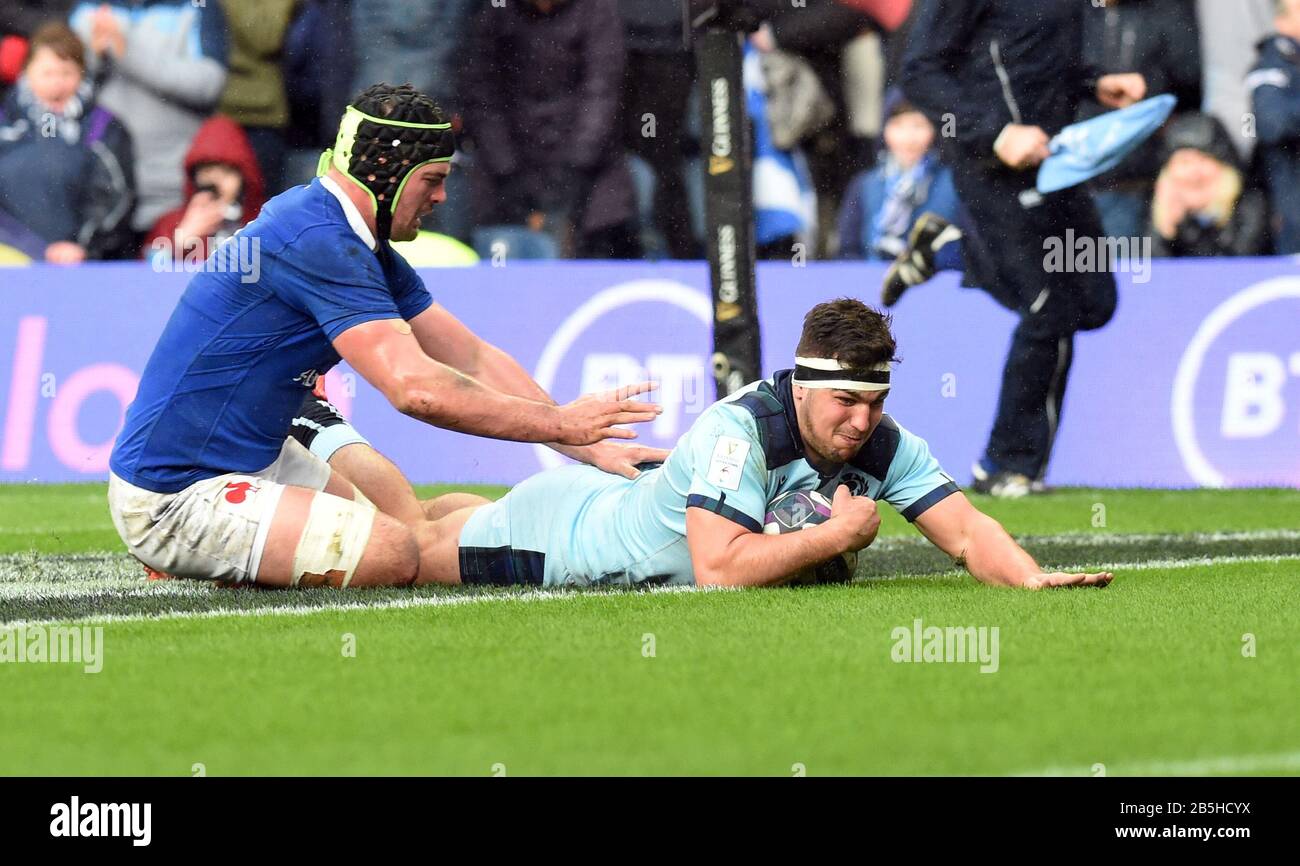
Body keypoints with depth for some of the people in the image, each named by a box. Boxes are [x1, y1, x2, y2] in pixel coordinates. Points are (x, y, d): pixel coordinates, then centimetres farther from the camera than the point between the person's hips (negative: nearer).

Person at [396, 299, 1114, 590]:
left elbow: (965, 531, -24)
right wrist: (842, 533, -41)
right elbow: (720, 568, -50)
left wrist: (1032, 579, -44)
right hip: (559, 525, -6)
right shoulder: (738, 431, -41)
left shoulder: (886, 447, -23)